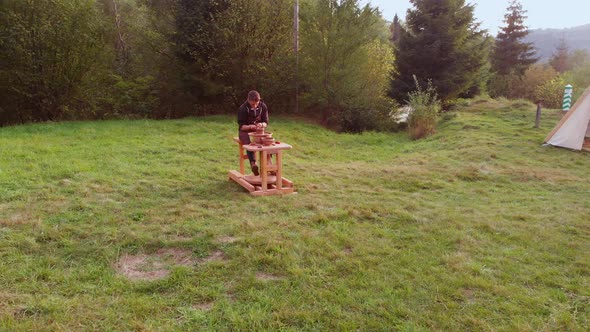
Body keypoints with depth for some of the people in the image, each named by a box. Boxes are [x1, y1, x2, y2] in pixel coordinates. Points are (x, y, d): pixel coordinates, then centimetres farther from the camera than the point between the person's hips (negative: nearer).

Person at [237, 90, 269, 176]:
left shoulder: (263, 107, -4)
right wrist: (250, 127, -33)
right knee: (250, 143, -34)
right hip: (245, 131, -3)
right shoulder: (242, 109, -13)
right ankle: (253, 163, -46)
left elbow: (266, 122, -1)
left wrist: (261, 125, -26)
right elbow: (241, 126, -11)